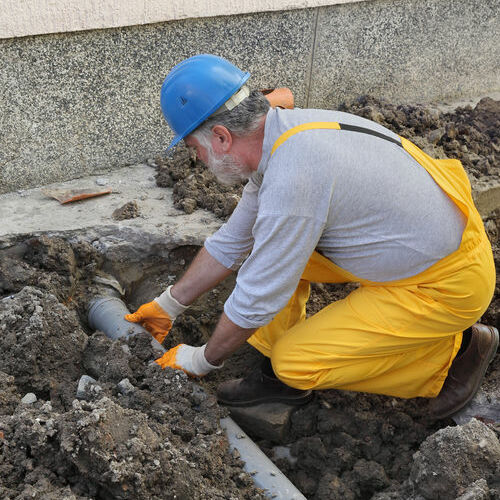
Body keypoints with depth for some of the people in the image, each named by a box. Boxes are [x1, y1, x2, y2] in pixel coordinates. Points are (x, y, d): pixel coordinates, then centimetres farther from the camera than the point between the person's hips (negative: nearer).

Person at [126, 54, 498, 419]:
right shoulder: (289, 133, 0)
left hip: (448, 283, -9)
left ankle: (453, 352, 4)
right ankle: (282, 375, 14)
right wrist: (168, 305, 17)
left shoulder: (292, 177, -30)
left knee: (294, 363, -8)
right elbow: (233, 241, 10)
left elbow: (258, 298, -20)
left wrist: (202, 359, -2)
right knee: (267, 242, 5)